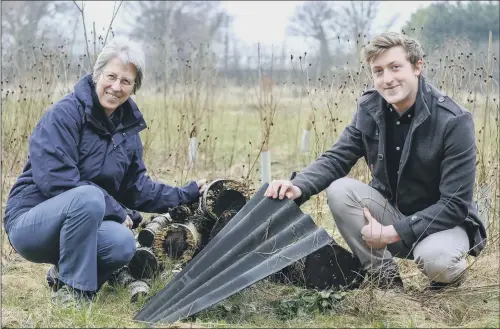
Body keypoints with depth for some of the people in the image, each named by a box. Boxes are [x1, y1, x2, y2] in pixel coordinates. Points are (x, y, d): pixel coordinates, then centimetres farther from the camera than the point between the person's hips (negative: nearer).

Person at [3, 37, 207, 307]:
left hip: (74, 222, 7)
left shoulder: (128, 127, 5)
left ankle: (64, 272, 7)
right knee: (88, 197, -35)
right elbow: (57, 181, -25)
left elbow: (137, 187, 12)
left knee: (122, 245, -24)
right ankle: (70, 291, -19)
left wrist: (188, 194, 7)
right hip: (30, 223, -6)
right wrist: (118, 213, -20)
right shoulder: (64, 114, -18)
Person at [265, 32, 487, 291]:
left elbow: (455, 204, -23)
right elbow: (336, 159, -5)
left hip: (442, 221, -4)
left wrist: (393, 232, -27)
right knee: (339, 191, -21)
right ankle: (386, 280, -7)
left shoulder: (454, 121, -23)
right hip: (391, 210, 5)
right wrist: (298, 187, -27)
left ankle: (450, 272, 3)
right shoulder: (369, 108, -7)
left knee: (435, 259, -37)